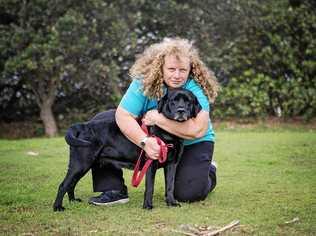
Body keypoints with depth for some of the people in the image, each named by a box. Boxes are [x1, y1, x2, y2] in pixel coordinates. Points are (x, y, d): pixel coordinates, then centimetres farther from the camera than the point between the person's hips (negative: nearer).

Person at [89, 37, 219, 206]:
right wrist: (145, 142, -39)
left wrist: (159, 118, -35)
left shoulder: (196, 88, -26)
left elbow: (197, 130, -37)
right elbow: (122, 116, -24)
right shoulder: (144, 82, -19)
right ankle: (115, 191, -6)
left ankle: (208, 172, 17)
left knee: (188, 193, -24)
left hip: (192, 144, -3)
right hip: (154, 140, 3)